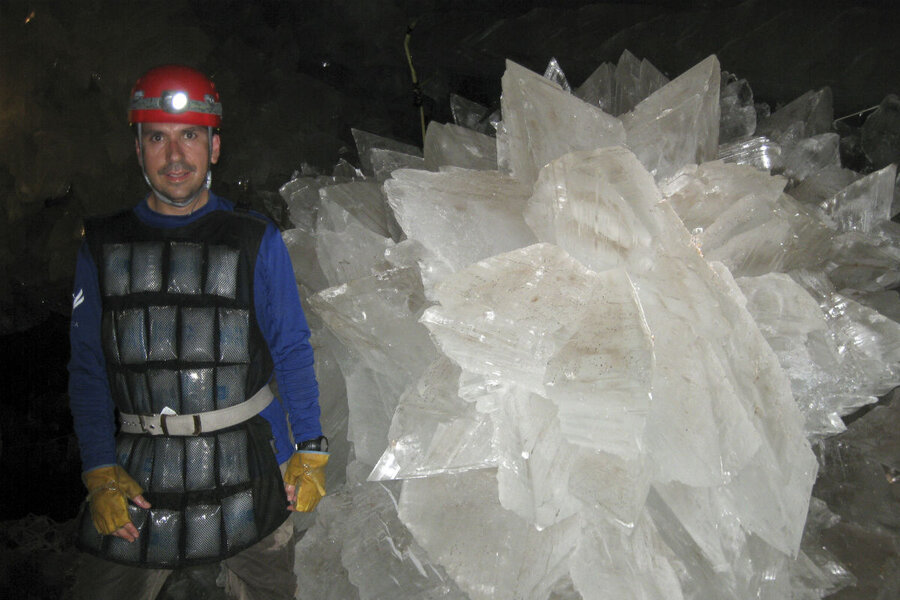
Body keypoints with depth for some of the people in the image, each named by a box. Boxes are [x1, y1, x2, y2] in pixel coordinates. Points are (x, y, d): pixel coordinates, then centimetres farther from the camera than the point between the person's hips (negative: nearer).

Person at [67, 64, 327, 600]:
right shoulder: (104, 246, 5)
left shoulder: (256, 240, 2)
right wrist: (101, 474, -4)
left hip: (248, 463, -1)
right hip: (140, 469, 1)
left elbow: (292, 354, 4)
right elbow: (88, 369, 5)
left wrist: (310, 453, 0)